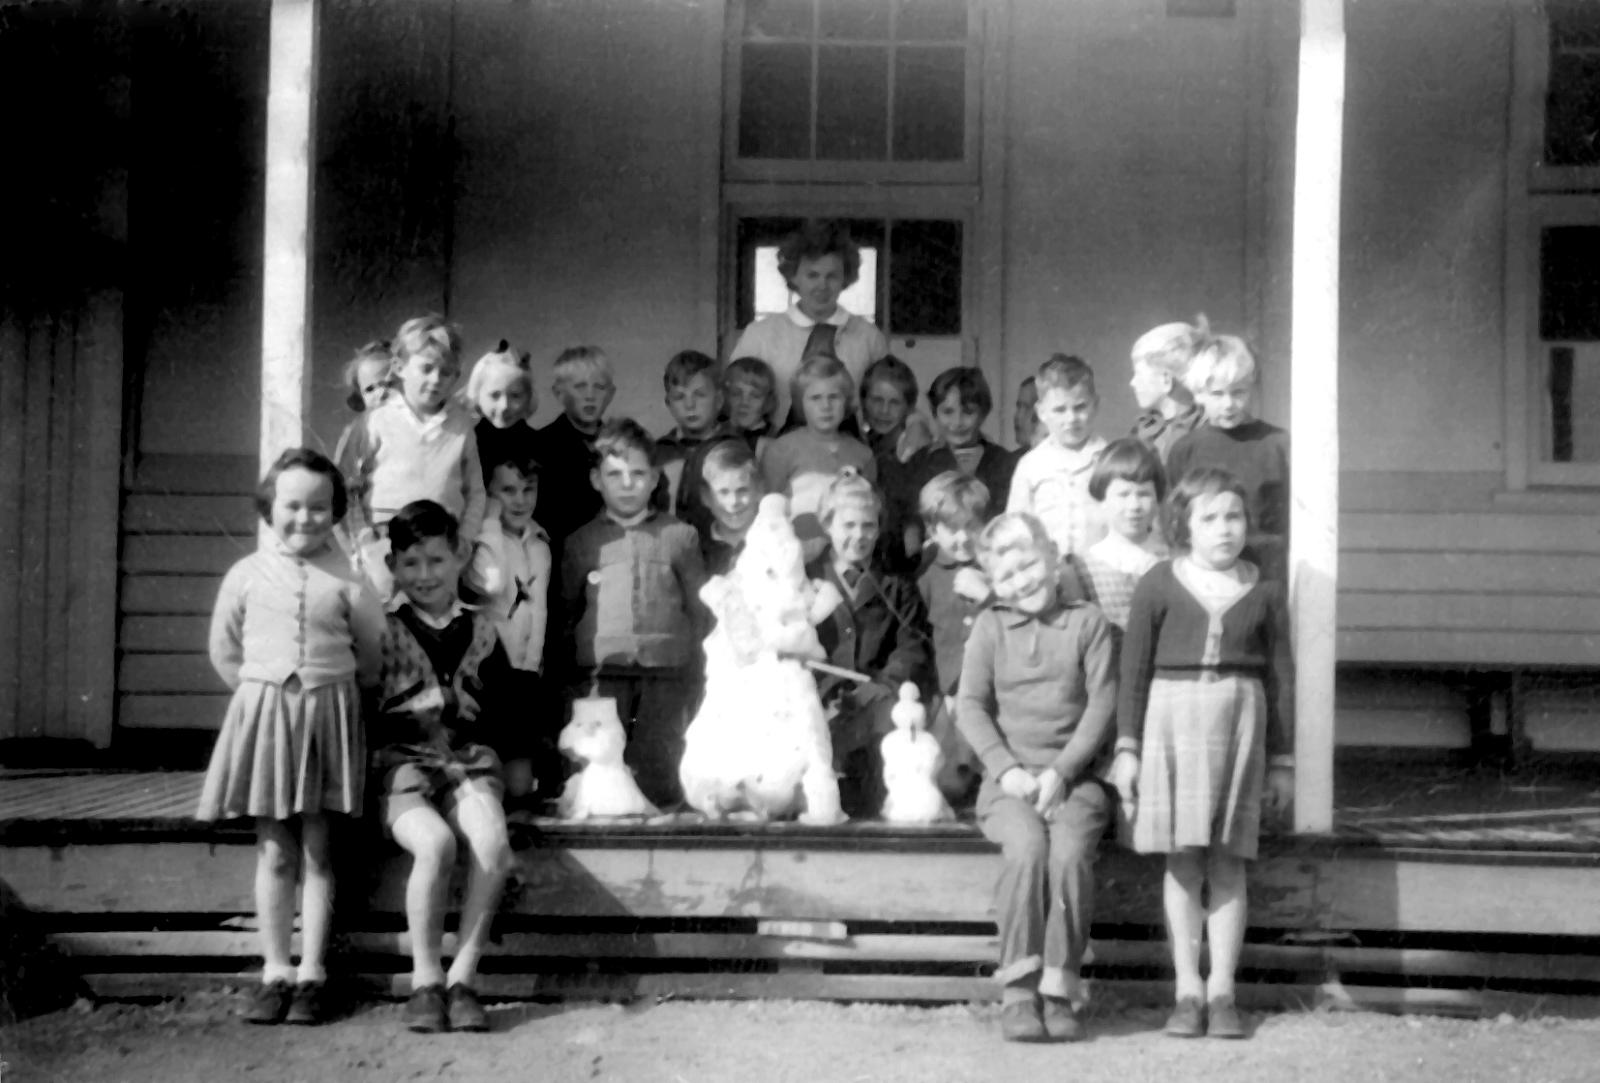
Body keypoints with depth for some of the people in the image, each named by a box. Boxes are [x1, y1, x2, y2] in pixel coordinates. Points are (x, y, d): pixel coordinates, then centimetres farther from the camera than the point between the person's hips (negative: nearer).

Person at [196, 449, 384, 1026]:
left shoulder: (347, 580, -2)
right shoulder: (246, 575, 2)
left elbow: (373, 656, 7)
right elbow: (224, 651, 11)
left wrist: (333, 693, 9)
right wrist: (262, 693, 9)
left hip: (327, 716, -1)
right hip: (263, 713, 1)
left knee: (316, 852, 2)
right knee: (274, 852, 4)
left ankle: (310, 976, 7)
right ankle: (275, 972, 10)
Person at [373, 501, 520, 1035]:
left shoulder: (480, 630, 15)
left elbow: (500, 707, 23)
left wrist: (513, 761, 15)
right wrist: (362, 764, -9)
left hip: (470, 760, 3)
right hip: (400, 760, -3)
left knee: (493, 844, -29)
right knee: (436, 844, -33)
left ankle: (463, 977, -17)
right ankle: (425, 981, -17)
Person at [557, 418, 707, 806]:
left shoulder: (680, 535, 9)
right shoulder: (580, 542, 10)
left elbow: (700, 610, 10)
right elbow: (565, 617, 13)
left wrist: (696, 681, 5)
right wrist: (571, 681, 7)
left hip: (665, 676, -1)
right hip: (602, 676, 1)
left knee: (660, 778, -4)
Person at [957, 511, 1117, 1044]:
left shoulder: (1087, 622, 9)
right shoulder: (990, 626, 13)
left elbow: (1102, 704, 1)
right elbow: (970, 706, 7)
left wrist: (1061, 771, -10)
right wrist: (1007, 769, -9)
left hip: (1074, 776, 0)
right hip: (1009, 776, 0)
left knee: (1069, 850, -30)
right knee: (1027, 845, -30)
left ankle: (1059, 991, -24)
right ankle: (1018, 991, -27)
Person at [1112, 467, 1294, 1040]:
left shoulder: (1263, 591, 6)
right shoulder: (1160, 584, 1)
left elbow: (1280, 677, 10)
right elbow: (1133, 669, 2)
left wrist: (1282, 759, 9)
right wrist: (1127, 746, -2)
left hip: (1240, 719, 1)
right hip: (1172, 714, -1)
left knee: (1227, 860, 3)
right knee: (1182, 858, 1)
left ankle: (1222, 991, 9)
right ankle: (1187, 989, 9)